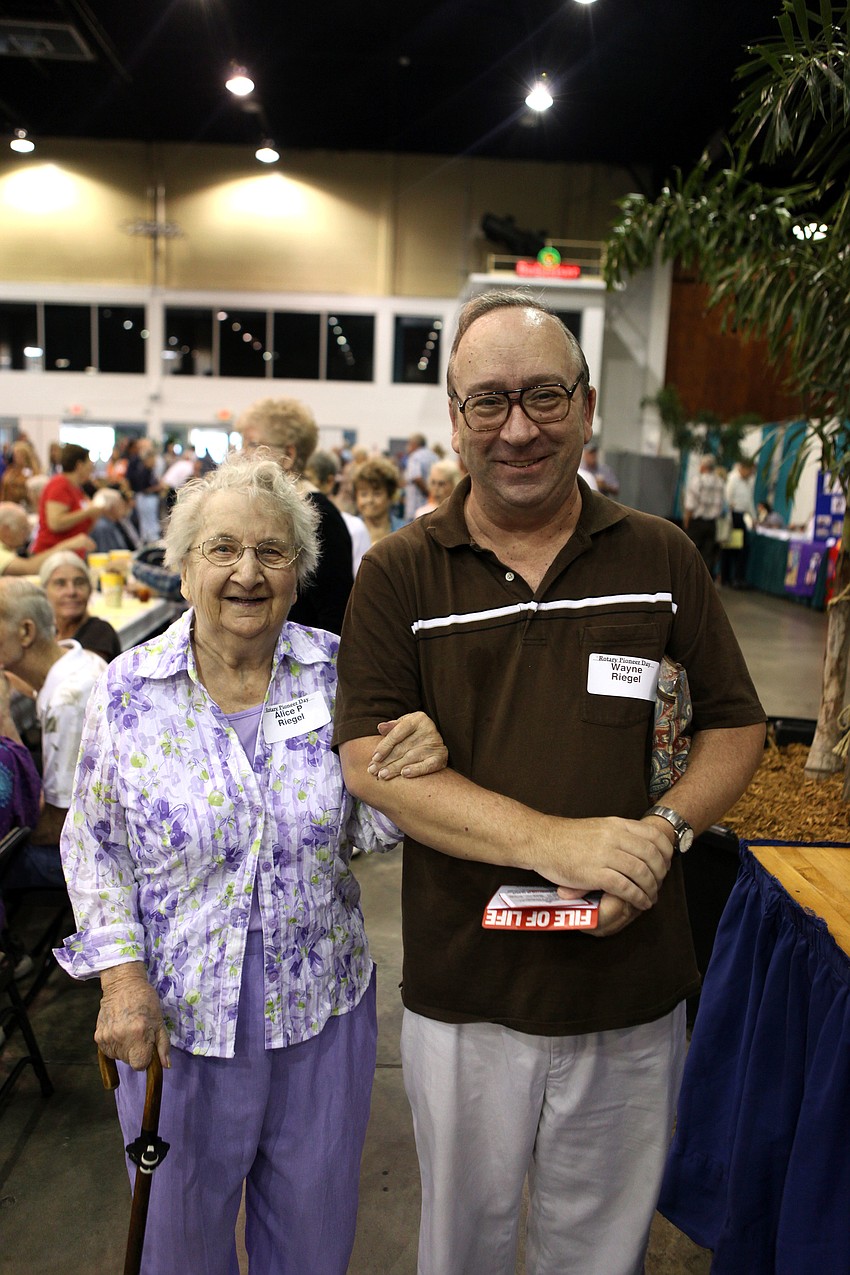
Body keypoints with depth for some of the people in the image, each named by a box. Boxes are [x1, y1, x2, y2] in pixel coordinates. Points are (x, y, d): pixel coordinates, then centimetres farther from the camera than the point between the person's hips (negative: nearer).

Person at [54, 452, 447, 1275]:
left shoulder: (336, 672, -9)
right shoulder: (129, 690, -10)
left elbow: (363, 830, -3)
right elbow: (94, 843, -1)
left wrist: (415, 767, -23)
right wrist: (122, 974, -10)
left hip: (320, 1008, 1)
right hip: (175, 1017, 0)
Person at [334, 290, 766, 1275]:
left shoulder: (662, 559, 0)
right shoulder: (398, 575, -6)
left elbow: (736, 726, 4)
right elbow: (369, 760, -13)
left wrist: (664, 831, -16)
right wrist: (551, 839, -23)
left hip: (632, 988, 2)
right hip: (462, 989, -1)